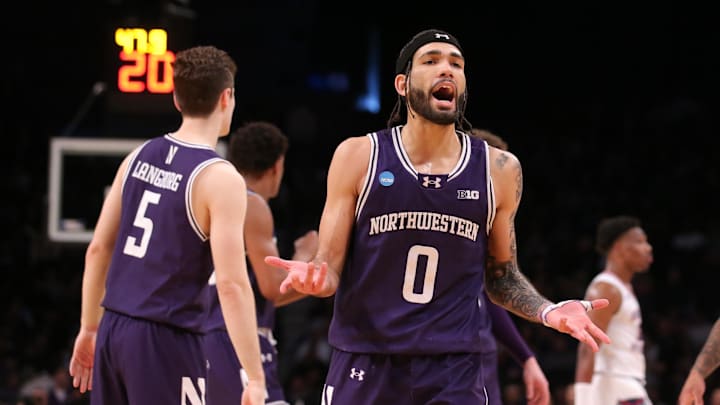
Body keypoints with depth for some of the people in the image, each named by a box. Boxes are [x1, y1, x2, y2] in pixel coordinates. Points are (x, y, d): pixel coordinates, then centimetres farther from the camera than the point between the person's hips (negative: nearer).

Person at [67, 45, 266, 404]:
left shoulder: (139, 158, 8)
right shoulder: (219, 179, -12)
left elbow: (98, 250, 13)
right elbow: (232, 284, -18)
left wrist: (89, 329, 24)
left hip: (114, 330, 7)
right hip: (165, 340, -7)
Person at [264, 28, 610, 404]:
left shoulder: (498, 170, 5)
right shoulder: (359, 156, 0)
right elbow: (330, 267, 2)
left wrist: (548, 312, -2)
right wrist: (314, 276, -21)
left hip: (455, 374, 1)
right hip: (365, 369, -1)